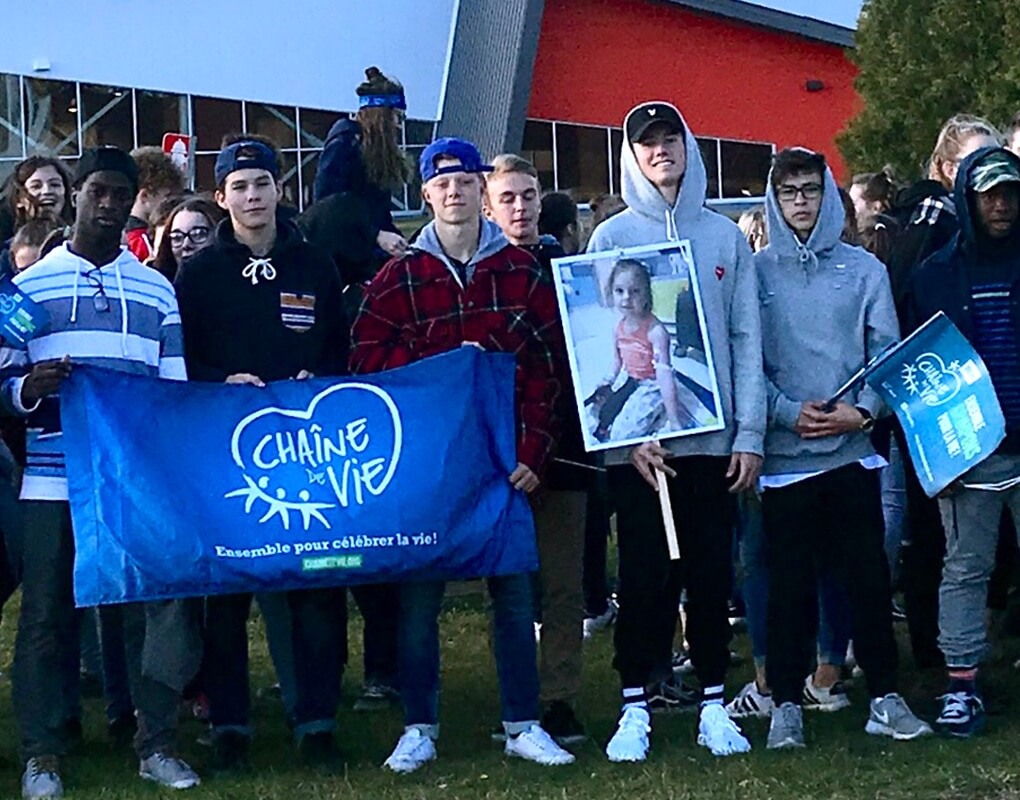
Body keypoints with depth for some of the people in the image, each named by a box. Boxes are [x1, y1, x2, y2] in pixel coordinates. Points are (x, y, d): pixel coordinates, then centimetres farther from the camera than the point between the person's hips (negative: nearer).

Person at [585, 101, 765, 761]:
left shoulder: (726, 237, 9)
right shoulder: (612, 238, 3)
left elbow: (746, 341, 7)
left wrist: (750, 434, 0)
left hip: (715, 436, 2)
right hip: (640, 441, -2)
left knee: (713, 573, 5)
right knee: (644, 576, 1)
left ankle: (714, 705, 14)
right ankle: (635, 708, 9)